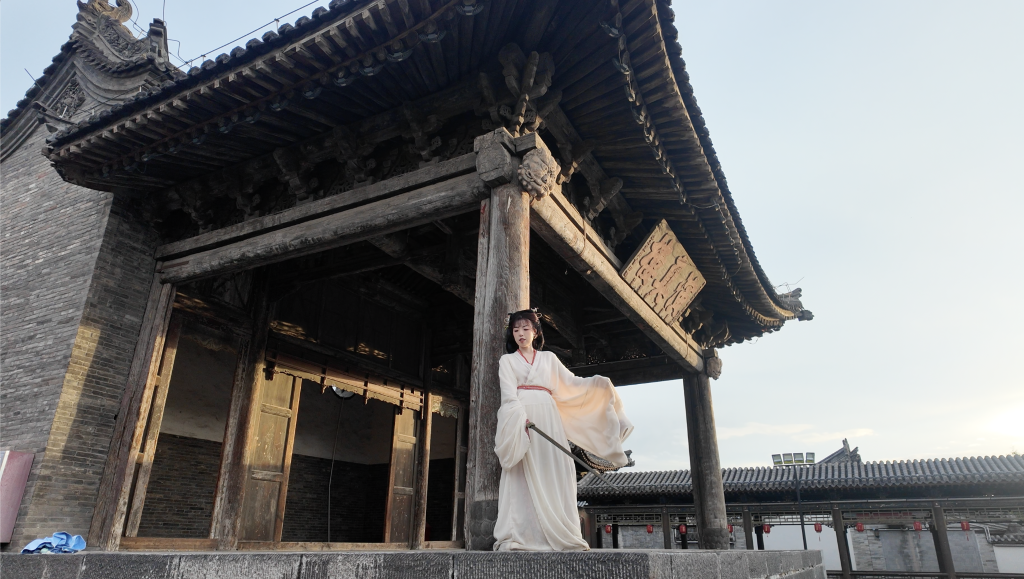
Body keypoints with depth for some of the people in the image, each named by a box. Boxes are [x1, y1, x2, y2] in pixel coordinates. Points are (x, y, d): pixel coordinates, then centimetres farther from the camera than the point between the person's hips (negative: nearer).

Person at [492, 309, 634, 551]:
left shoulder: (549, 358, 21)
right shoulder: (507, 360, 14)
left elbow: (570, 383, 16)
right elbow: (508, 393, -1)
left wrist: (597, 382, 1)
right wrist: (521, 417, -18)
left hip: (547, 419, 2)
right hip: (518, 419, -2)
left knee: (552, 473, -6)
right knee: (521, 477, -12)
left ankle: (558, 535, -6)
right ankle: (517, 538, -14)